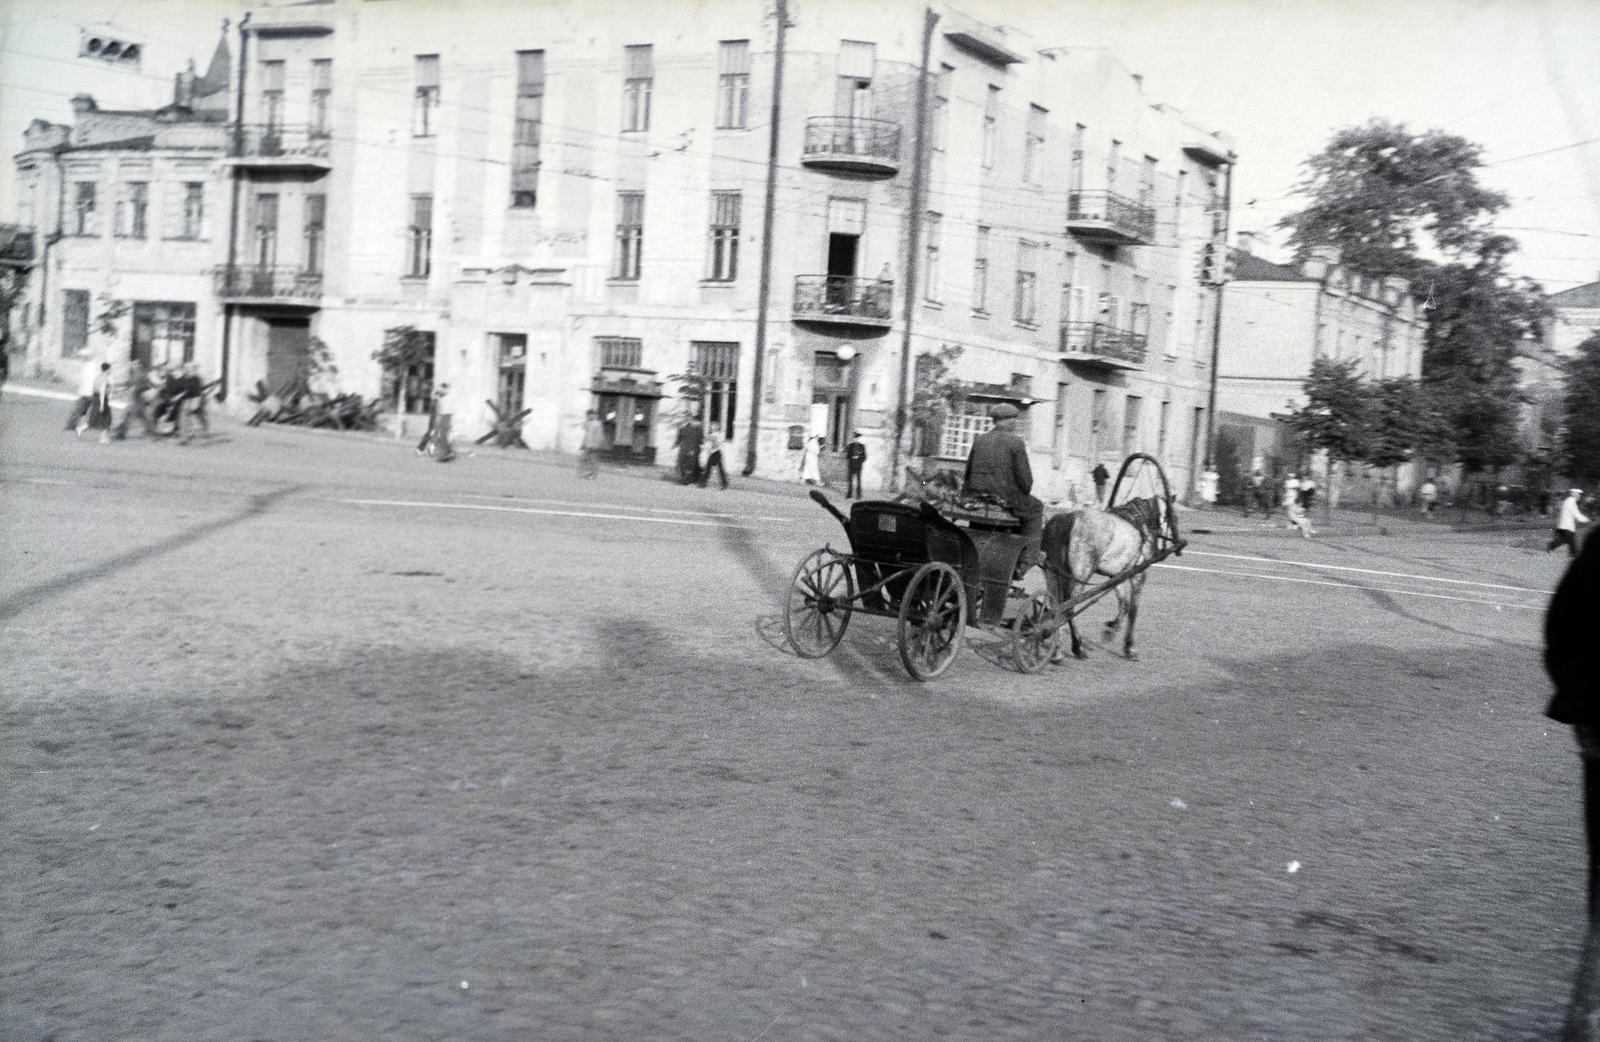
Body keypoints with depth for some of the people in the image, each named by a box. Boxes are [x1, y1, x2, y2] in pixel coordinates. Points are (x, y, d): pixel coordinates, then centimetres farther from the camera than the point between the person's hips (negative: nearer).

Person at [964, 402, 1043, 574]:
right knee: (1036, 508, 22)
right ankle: (1026, 563, 14)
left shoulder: (979, 440, 8)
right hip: (1005, 500, -6)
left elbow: (967, 474, 11)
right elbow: (1025, 479, -10)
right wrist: (1024, 493, 9)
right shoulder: (1016, 443, -7)